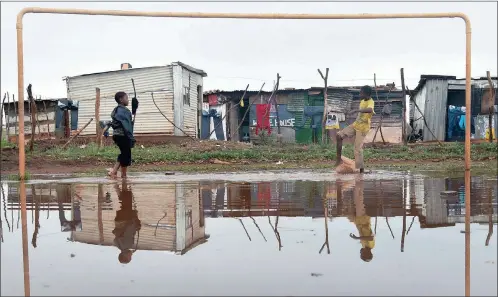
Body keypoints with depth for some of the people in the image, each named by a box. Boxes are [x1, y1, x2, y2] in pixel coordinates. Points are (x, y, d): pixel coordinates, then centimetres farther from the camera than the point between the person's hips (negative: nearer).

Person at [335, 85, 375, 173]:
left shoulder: (370, 102, -21)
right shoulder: (362, 101, 7)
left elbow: (369, 110, -45)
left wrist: (356, 110, -51)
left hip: (362, 128, -8)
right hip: (355, 125, 8)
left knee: (358, 148, -10)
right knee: (339, 135, -5)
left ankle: (361, 169, 0)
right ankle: (339, 159, 1)